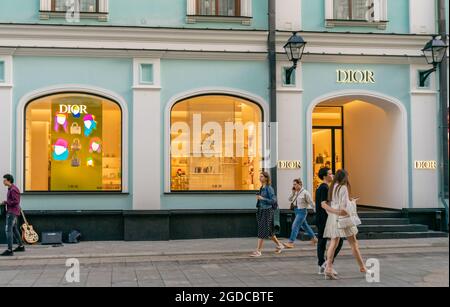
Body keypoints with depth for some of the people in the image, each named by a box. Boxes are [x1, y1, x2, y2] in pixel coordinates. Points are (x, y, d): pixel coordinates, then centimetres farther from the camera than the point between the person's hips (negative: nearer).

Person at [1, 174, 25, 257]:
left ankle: (9, 250, -15)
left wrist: (6, 202, -14)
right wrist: (5, 203, 8)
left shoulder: (13, 189, -15)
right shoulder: (10, 189, 15)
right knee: (14, 229, 18)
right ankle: (21, 246, 28)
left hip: (12, 212, -10)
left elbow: (16, 202, -21)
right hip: (11, 212, 10)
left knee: (8, 230, -13)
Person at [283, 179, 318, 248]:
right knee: (304, 225, 20)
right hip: (297, 210, 8)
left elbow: (311, 202, -10)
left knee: (295, 226, -12)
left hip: (302, 211, -8)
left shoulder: (305, 193, -14)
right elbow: (290, 199, 8)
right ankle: (314, 238, 37)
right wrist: (293, 192, -4)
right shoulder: (295, 192, 5)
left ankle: (291, 242, -11)